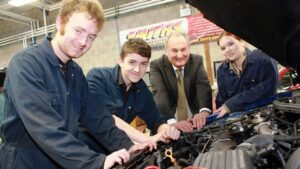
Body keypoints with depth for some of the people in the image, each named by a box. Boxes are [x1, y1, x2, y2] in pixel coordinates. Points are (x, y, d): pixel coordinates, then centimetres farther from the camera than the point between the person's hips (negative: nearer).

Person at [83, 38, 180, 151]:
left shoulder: (142, 89, 2)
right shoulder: (97, 77, -16)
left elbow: (155, 119, 5)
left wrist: (166, 130, -19)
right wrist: (147, 139, -28)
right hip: (86, 149, -6)